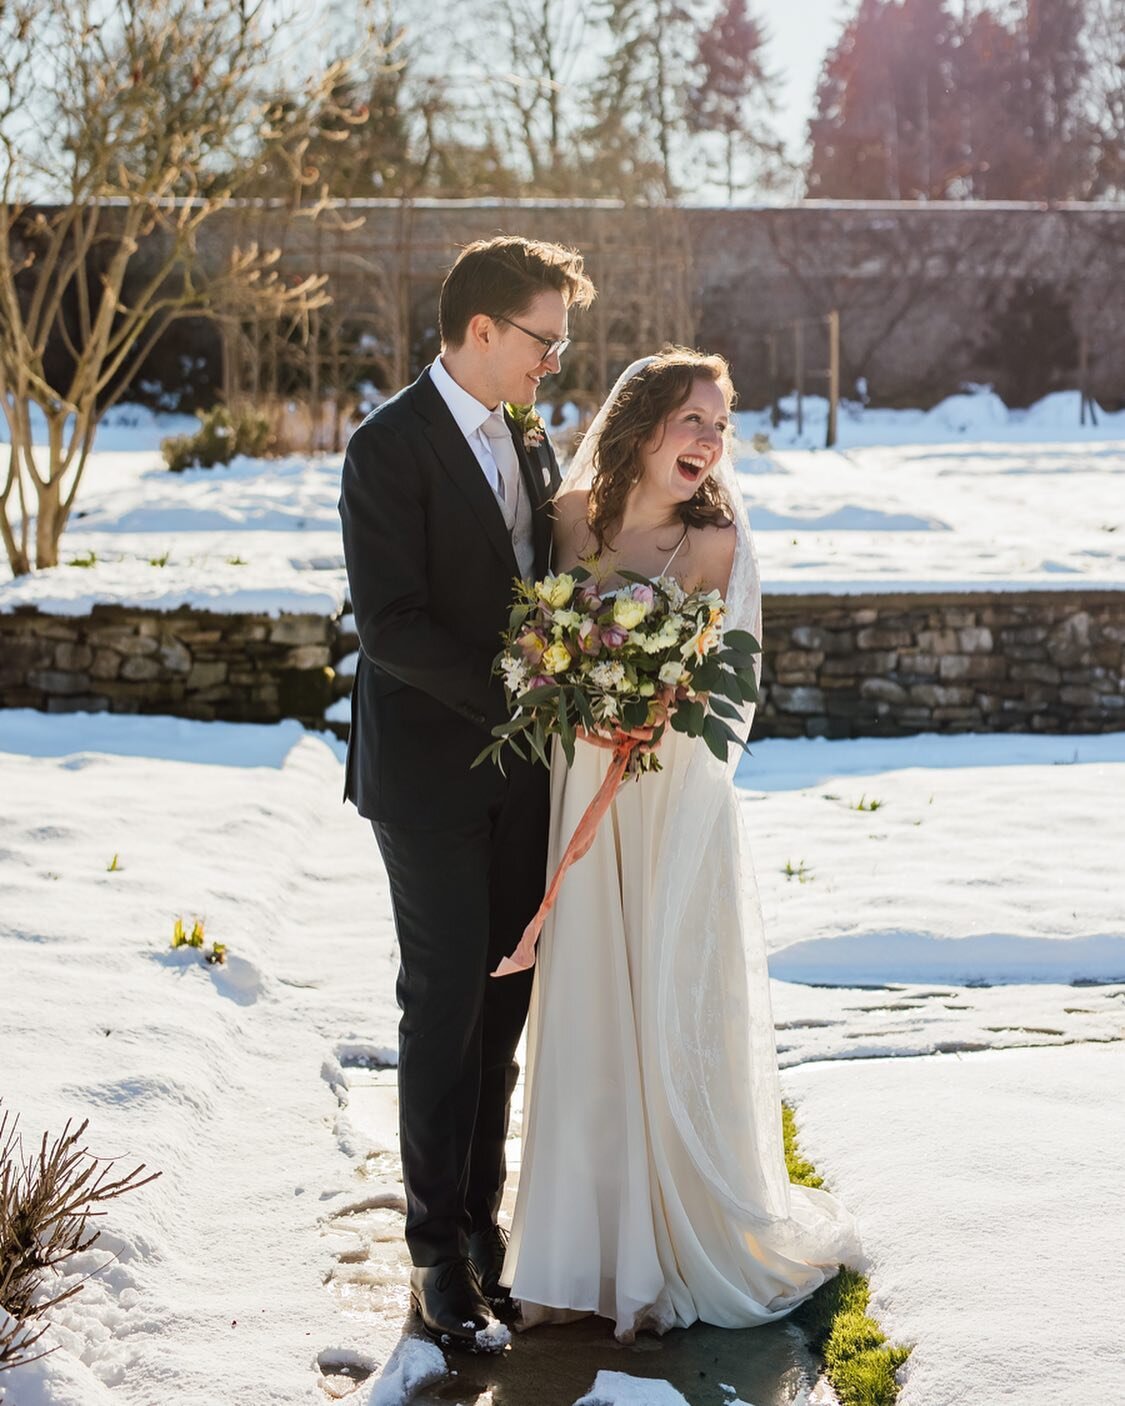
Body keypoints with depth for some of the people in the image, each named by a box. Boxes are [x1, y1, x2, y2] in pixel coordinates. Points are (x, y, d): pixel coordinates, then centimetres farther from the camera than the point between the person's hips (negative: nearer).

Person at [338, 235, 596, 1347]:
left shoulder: (529, 443, 12)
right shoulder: (388, 448, -12)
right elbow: (390, 623, -18)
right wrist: (516, 696, -20)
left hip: (519, 767, 7)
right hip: (430, 769, -6)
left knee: (505, 997, 9)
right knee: (447, 1001, -2)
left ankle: (481, 1212, 22)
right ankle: (438, 1247, 10)